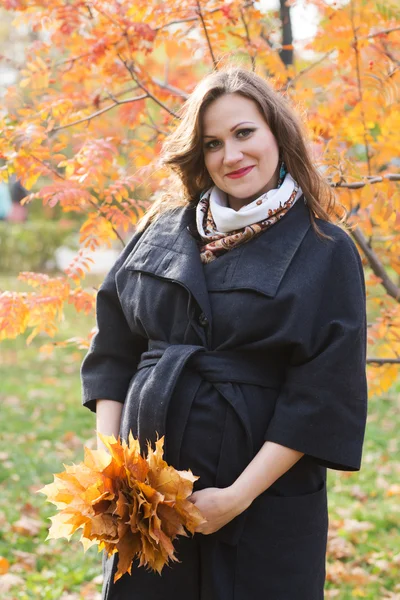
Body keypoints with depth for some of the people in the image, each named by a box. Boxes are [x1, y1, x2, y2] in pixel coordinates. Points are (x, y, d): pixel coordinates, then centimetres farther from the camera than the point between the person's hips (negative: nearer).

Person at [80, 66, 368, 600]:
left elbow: (324, 398, -10)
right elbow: (114, 355, 9)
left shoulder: (326, 251, -6)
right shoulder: (164, 229, 7)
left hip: (266, 510, -3)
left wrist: (239, 496, -14)